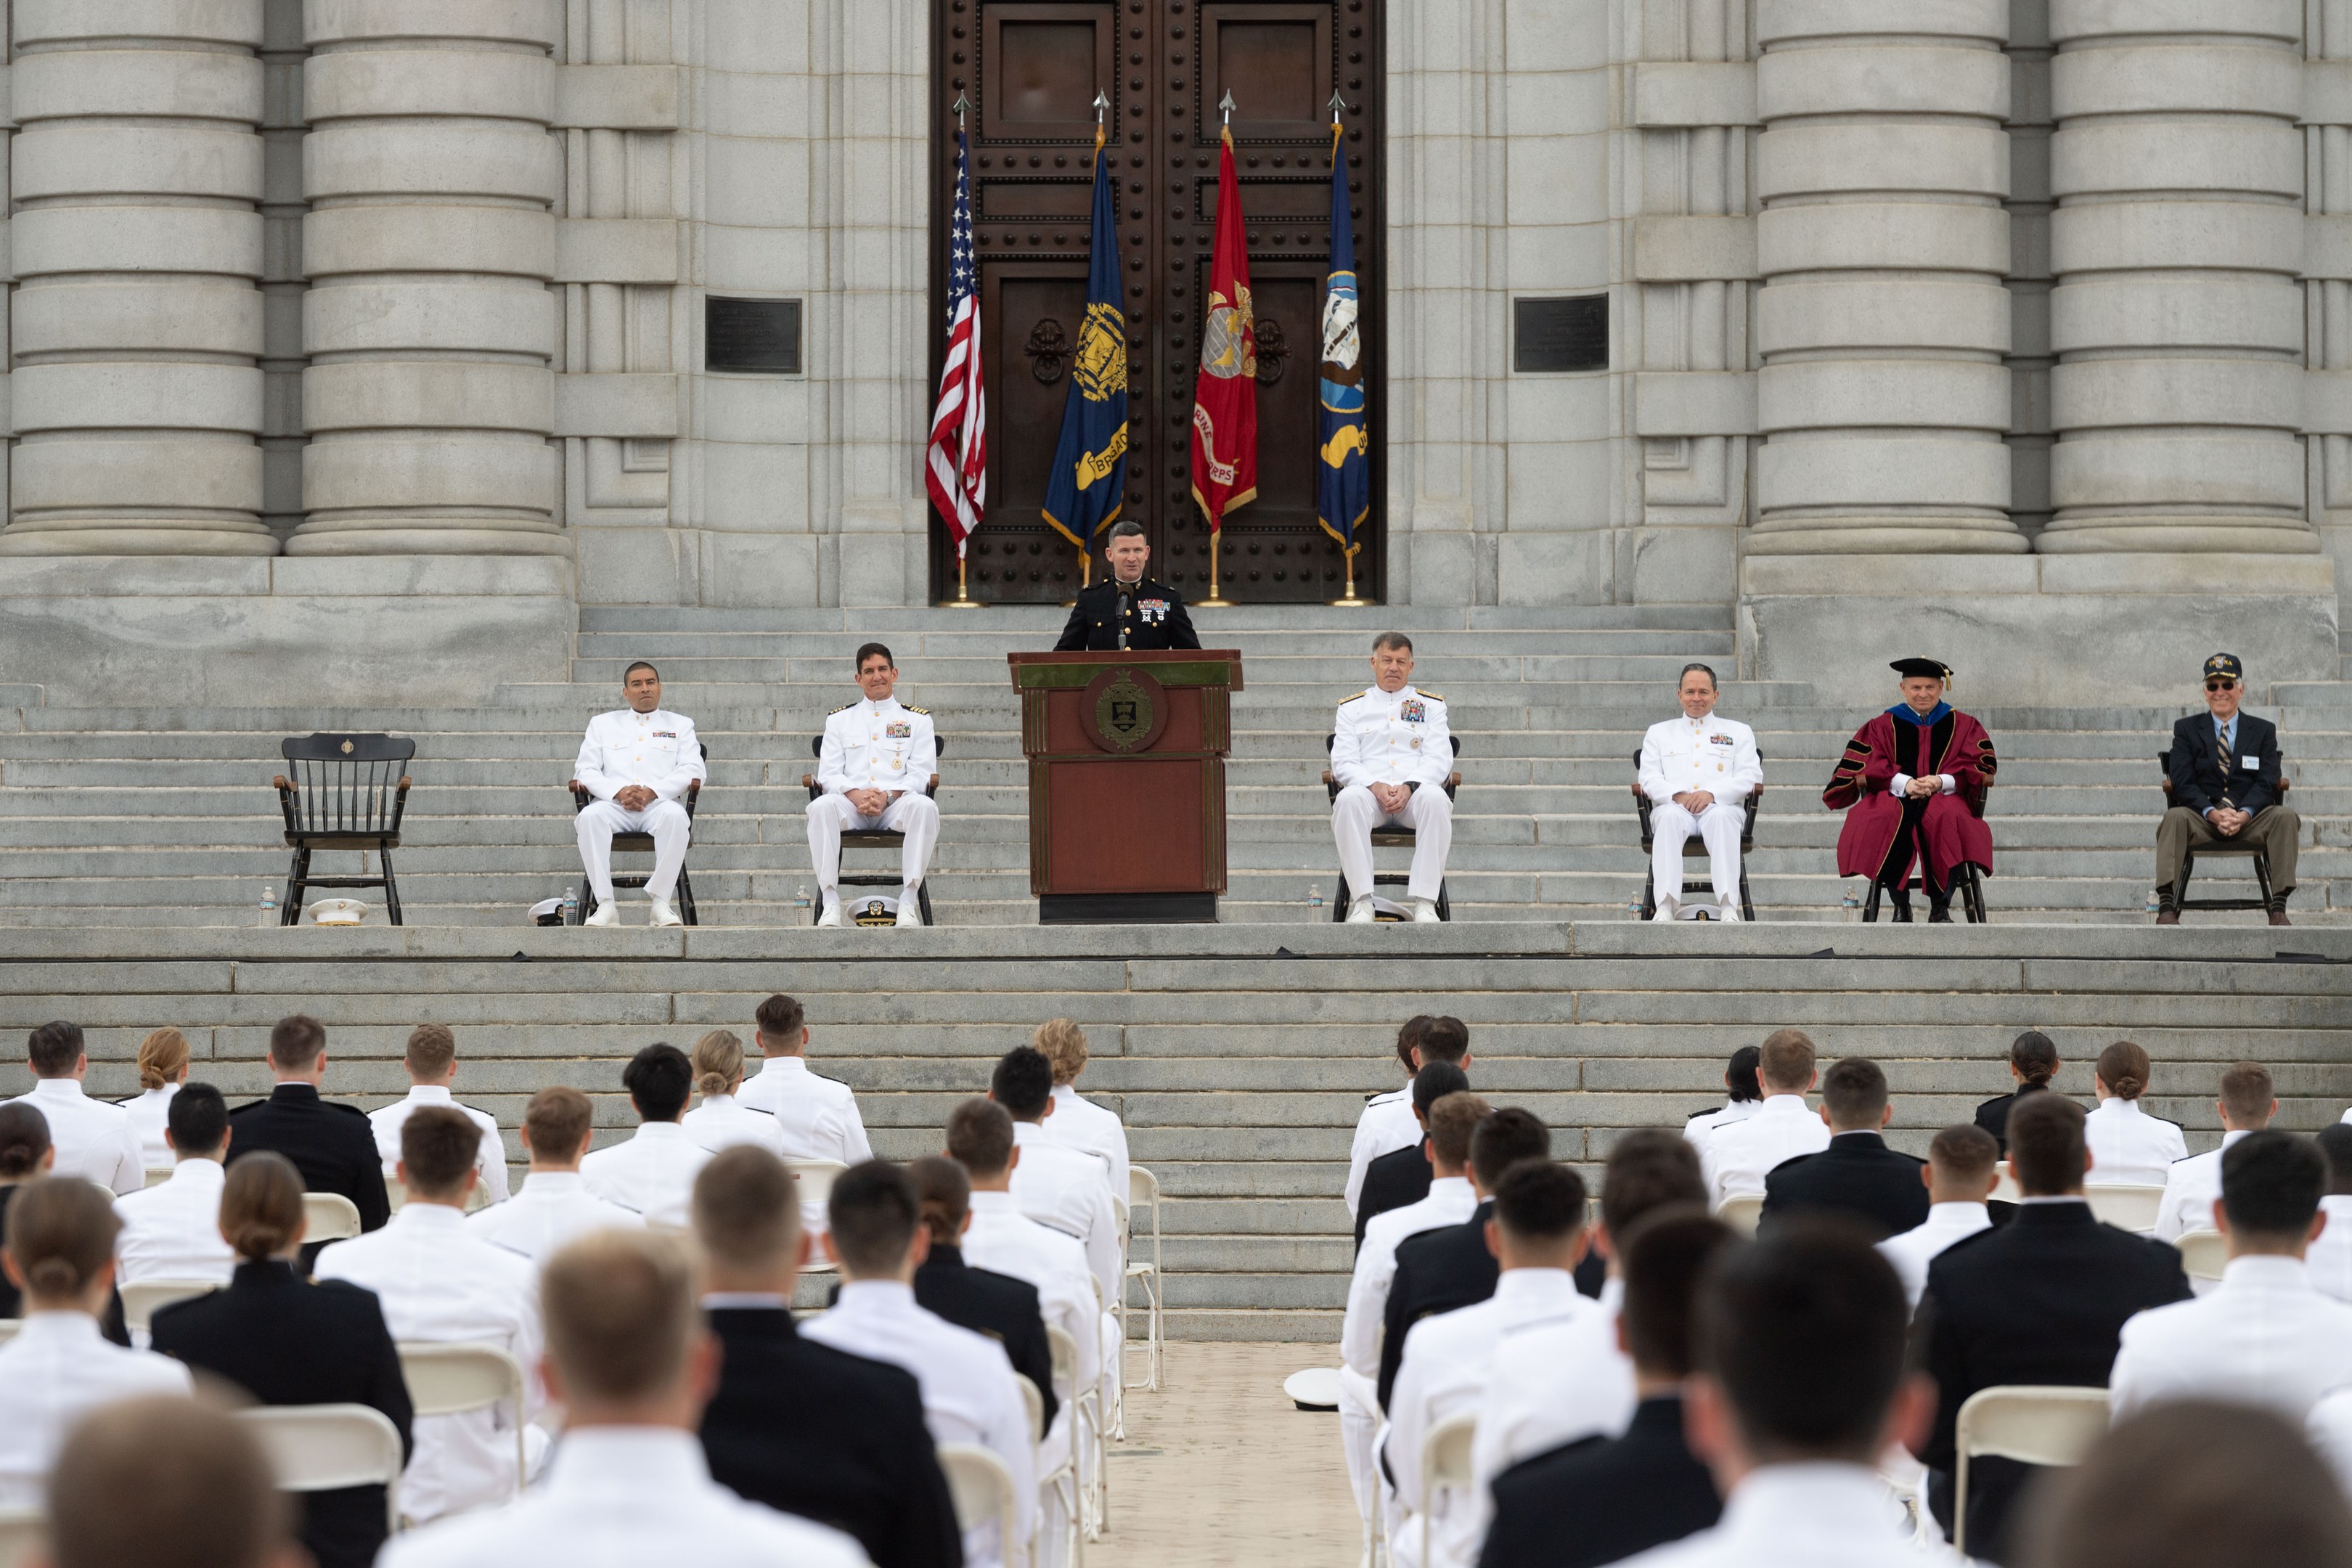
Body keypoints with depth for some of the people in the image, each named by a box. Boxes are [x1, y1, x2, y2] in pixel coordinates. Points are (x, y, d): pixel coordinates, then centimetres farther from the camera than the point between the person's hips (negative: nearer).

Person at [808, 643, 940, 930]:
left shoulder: (917, 719, 17)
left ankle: (908, 900, -34)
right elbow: (829, 773, 9)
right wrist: (855, 795, -13)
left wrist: (888, 796, -15)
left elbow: (921, 774, 5)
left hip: (897, 804, -1)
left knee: (924, 806, -36)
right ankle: (830, 900, -33)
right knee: (821, 807, -34)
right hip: (851, 804, 1)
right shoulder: (840, 719, 21)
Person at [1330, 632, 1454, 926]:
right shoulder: (1352, 708, 19)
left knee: (1435, 798, -37)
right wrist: (1375, 787, -14)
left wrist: (1409, 788, -15)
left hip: (1414, 793, 0)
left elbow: (1438, 759, 5)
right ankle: (1361, 901, -36)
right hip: (1368, 790, 0)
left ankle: (1424, 901, -36)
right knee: (1349, 799, -37)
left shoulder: (1431, 705, 18)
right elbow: (1344, 761, 6)